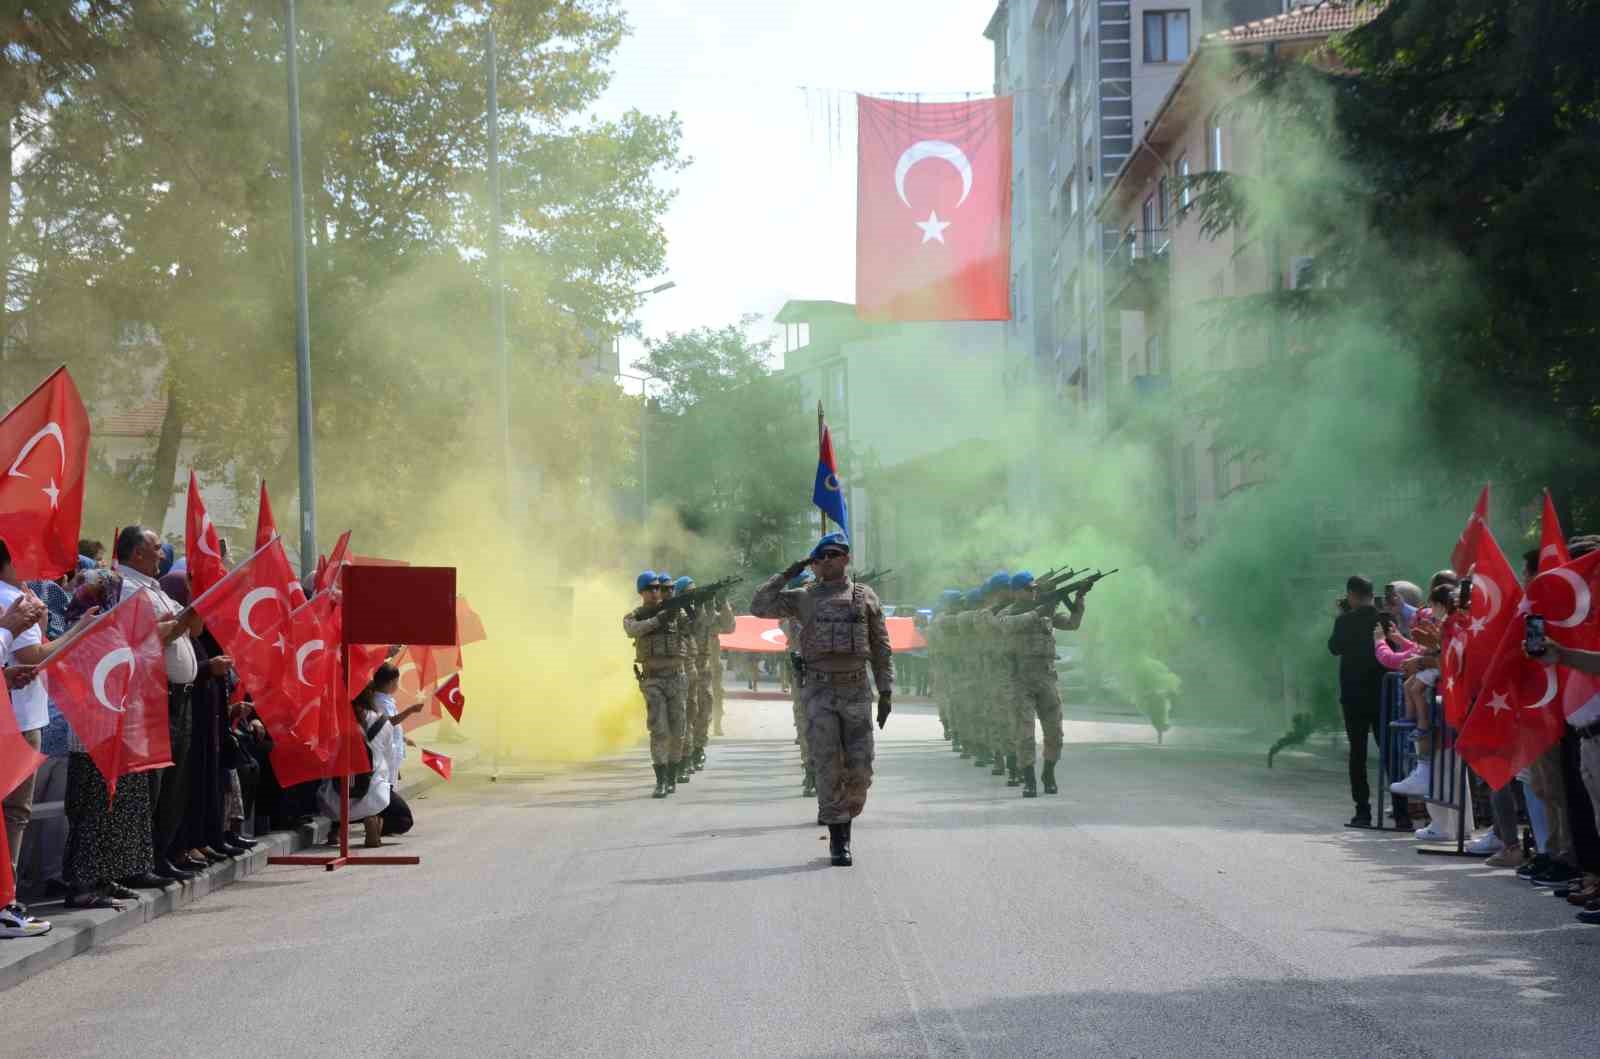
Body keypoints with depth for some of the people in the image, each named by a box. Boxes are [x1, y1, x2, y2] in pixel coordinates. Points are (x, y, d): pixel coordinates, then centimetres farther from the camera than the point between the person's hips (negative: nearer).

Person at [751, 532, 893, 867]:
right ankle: (838, 842, 0)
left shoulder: (866, 598, 8)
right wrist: (787, 574, 0)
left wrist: (886, 692, 2)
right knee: (829, 768, -5)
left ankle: (845, 825, 20)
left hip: (857, 692, 0)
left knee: (859, 769, -2)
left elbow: (882, 649, 9)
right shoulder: (804, 598, 9)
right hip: (820, 692, 0)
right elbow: (759, 606, 3)